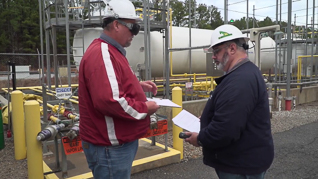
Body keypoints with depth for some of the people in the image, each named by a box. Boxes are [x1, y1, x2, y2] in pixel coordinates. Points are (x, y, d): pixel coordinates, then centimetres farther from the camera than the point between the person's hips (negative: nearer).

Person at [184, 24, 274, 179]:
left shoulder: (239, 80, -28)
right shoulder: (246, 72, 9)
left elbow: (225, 130, -34)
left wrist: (200, 138, -17)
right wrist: (207, 119, 8)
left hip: (241, 166, -10)